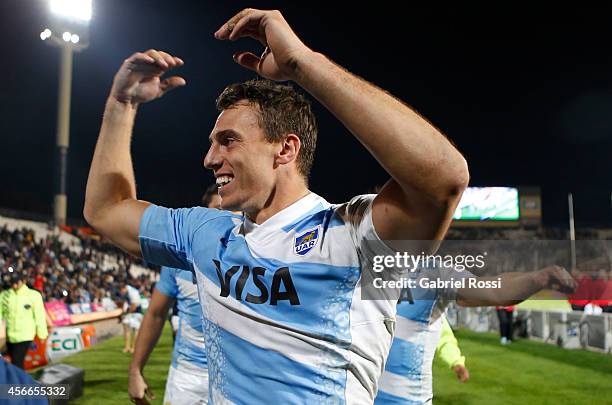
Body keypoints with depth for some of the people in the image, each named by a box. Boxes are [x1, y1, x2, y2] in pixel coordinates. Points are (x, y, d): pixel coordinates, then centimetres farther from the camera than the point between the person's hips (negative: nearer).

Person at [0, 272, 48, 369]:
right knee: (17, 362, 16)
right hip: (9, 336, 4)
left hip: (25, 336, -4)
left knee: (16, 362, -11)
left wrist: (42, 334, 1)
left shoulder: (34, 295, -6)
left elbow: (39, 316, -2)